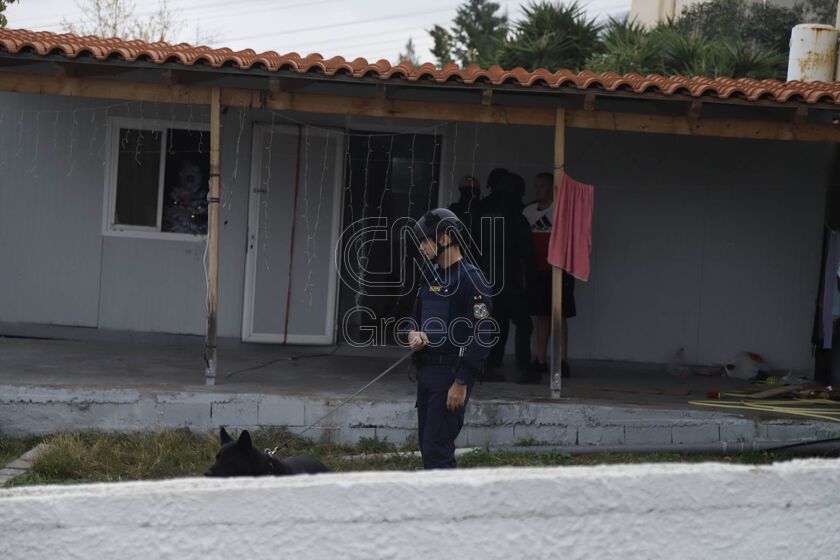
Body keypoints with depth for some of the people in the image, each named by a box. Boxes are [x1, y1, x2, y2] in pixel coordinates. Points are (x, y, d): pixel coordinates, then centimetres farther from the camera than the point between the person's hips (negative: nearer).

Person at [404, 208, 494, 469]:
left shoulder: (470, 278, -12)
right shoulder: (431, 276, 15)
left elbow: (482, 334, -17)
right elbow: (416, 317, 25)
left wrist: (462, 383, -19)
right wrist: (413, 335, -1)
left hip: (452, 372, -9)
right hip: (426, 369, 9)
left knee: (437, 447, -11)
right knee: (426, 445, 11)